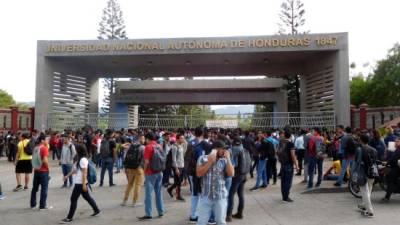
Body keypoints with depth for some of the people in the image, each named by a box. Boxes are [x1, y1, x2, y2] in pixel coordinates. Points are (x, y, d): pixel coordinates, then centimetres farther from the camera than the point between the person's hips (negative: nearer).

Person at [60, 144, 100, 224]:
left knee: (73, 199, -2)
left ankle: (69, 218, 7)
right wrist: (67, 176, 23)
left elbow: (84, 173, -21)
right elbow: (75, 170, 22)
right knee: (87, 197, 16)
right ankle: (96, 210, 26)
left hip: (80, 183, -10)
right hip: (78, 183, 10)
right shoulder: (79, 159, 12)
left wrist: (84, 184, -22)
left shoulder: (83, 160, -18)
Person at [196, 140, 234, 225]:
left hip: (220, 197, 2)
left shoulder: (224, 160, 1)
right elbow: (199, 174, -13)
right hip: (205, 196, -1)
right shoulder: (203, 158, -3)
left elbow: (231, 174, -10)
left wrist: (228, 158, -13)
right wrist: (210, 161, -15)